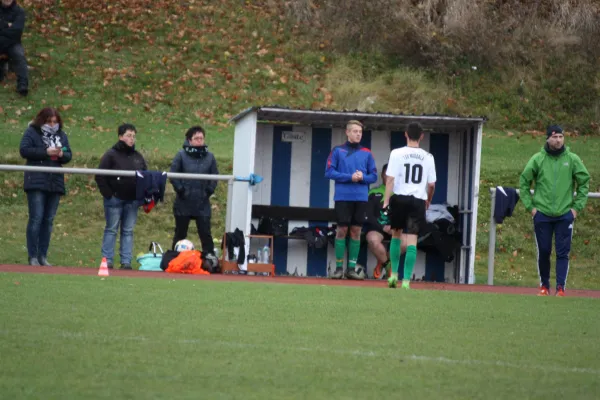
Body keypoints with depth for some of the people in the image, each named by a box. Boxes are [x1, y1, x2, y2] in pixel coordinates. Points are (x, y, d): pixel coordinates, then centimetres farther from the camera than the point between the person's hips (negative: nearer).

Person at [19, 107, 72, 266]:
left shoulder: (61, 135, 15)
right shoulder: (32, 132, 1)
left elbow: (69, 155, 14)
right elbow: (24, 150, -10)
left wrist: (62, 154, -10)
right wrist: (46, 152, -16)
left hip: (55, 183, 5)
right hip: (36, 182, -5)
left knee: (49, 220, 6)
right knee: (36, 218, -9)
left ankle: (43, 256, 11)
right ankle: (33, 256, -5)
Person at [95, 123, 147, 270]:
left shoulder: (138, 157, 12)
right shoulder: (111, 155, -4)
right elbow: (100, 176, -9)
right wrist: (108, 194, -13)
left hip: (132, 201, 5)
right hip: (115, 199, -5)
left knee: (128, 231, 5)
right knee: (111, 230, 1)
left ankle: (126, 261, 6)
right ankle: (107, 260, 3)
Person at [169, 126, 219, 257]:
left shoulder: (209, 157, 1)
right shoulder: (181, 155, -5)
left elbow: (215, 177, 8)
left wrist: (209, 190, -2)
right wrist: (180, 190, -8)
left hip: (203, 204, 1)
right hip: (184, 203, -1)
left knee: (206, 234, -2)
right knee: (180, 234, 10)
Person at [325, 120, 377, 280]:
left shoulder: (367, 153, 9)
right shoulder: (338, 151, 3)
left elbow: (373, 176, 10)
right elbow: (329, 172, -3)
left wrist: (362, 177, -11)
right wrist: (349, 177, -12)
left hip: (361, 198, 2)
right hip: (343, 197, -2)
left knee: (356, 231, 3)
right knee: (342, 230, -2)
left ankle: (352, 268, 7)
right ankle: (339, 267, 3)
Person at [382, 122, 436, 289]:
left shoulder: (397, 153, -4)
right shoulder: (427, 157, 3)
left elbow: (390, 180, -8)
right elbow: (431, 184, 7)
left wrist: (385, 203, -9)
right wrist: (428, 201, 25)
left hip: (399, 199, 0)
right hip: (418, 200, 0)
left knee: (396, 234, 20)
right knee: (412, 241, -1)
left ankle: (394, 274, 20)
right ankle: (406, 280, -8)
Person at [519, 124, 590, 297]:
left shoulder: (572, 159, -1)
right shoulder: (537, 159, -1)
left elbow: (584, 182, 6)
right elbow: (524, 182, 6)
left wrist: (577, 207, 0)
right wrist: (530, 206, 0)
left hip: (565, 215, 0)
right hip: (542, 215, 0)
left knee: (563, 253, -4)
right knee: (543, 252, 6)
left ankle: (561, 288, -3)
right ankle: (544, 285, 20)